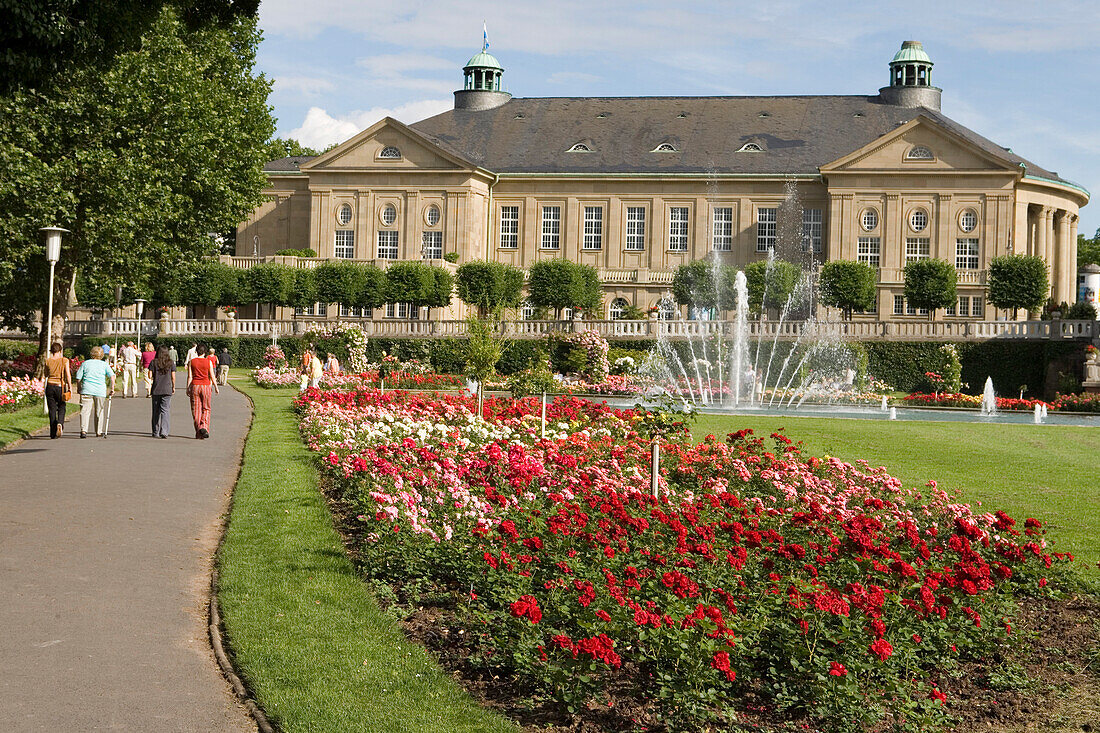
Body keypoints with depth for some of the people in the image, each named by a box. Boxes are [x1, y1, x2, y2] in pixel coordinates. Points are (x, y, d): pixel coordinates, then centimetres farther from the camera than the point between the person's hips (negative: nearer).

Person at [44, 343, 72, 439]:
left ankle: (53, 434, 2)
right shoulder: (64, 360, -5)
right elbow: (68, 374, -9)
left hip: (50, 385, 1)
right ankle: (60, 423, -18)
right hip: (60, 387, -1)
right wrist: (69, 386, -3)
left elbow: (46, 374, 13)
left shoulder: (48, 361, 1)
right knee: (61, 407, 13)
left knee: (52, 409, 5)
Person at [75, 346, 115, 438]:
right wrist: (112, 388, 1)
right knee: (99, 411, 12)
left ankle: (83, 430, -19)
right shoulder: (104, 365, 8)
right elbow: (112, 376, -5)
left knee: (85, 410, -4)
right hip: (100, 391, 0)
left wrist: (80, 387, 23)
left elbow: (78, 379, 7)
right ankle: (99, 431, 19)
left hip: (87, 390, 0)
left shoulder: (85, 363, 9)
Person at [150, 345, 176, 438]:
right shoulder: (171, 363, 1)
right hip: (167, 390, -1)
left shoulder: (154, 362, 1)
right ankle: (164, 432, -15)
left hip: (156, 389, 1)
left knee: (156, 411, 10)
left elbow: (150, 375, -3)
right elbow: (173, 377, 2)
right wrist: (173, 387, 13)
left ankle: (156, 432, 15)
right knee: (165, 410, -3)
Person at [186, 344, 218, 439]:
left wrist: (188, 388, 3)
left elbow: (190, 377, -2)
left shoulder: (191, 362, -1)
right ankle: (204, 427, -13)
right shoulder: (208, 362, -2)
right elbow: (212, 376, 0)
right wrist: (216, 387, 12)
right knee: (206, 409, 10)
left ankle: (198, 434, 3)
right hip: (206, 386, -1)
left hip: (195, 386, 1)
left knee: (196, 410, 5)